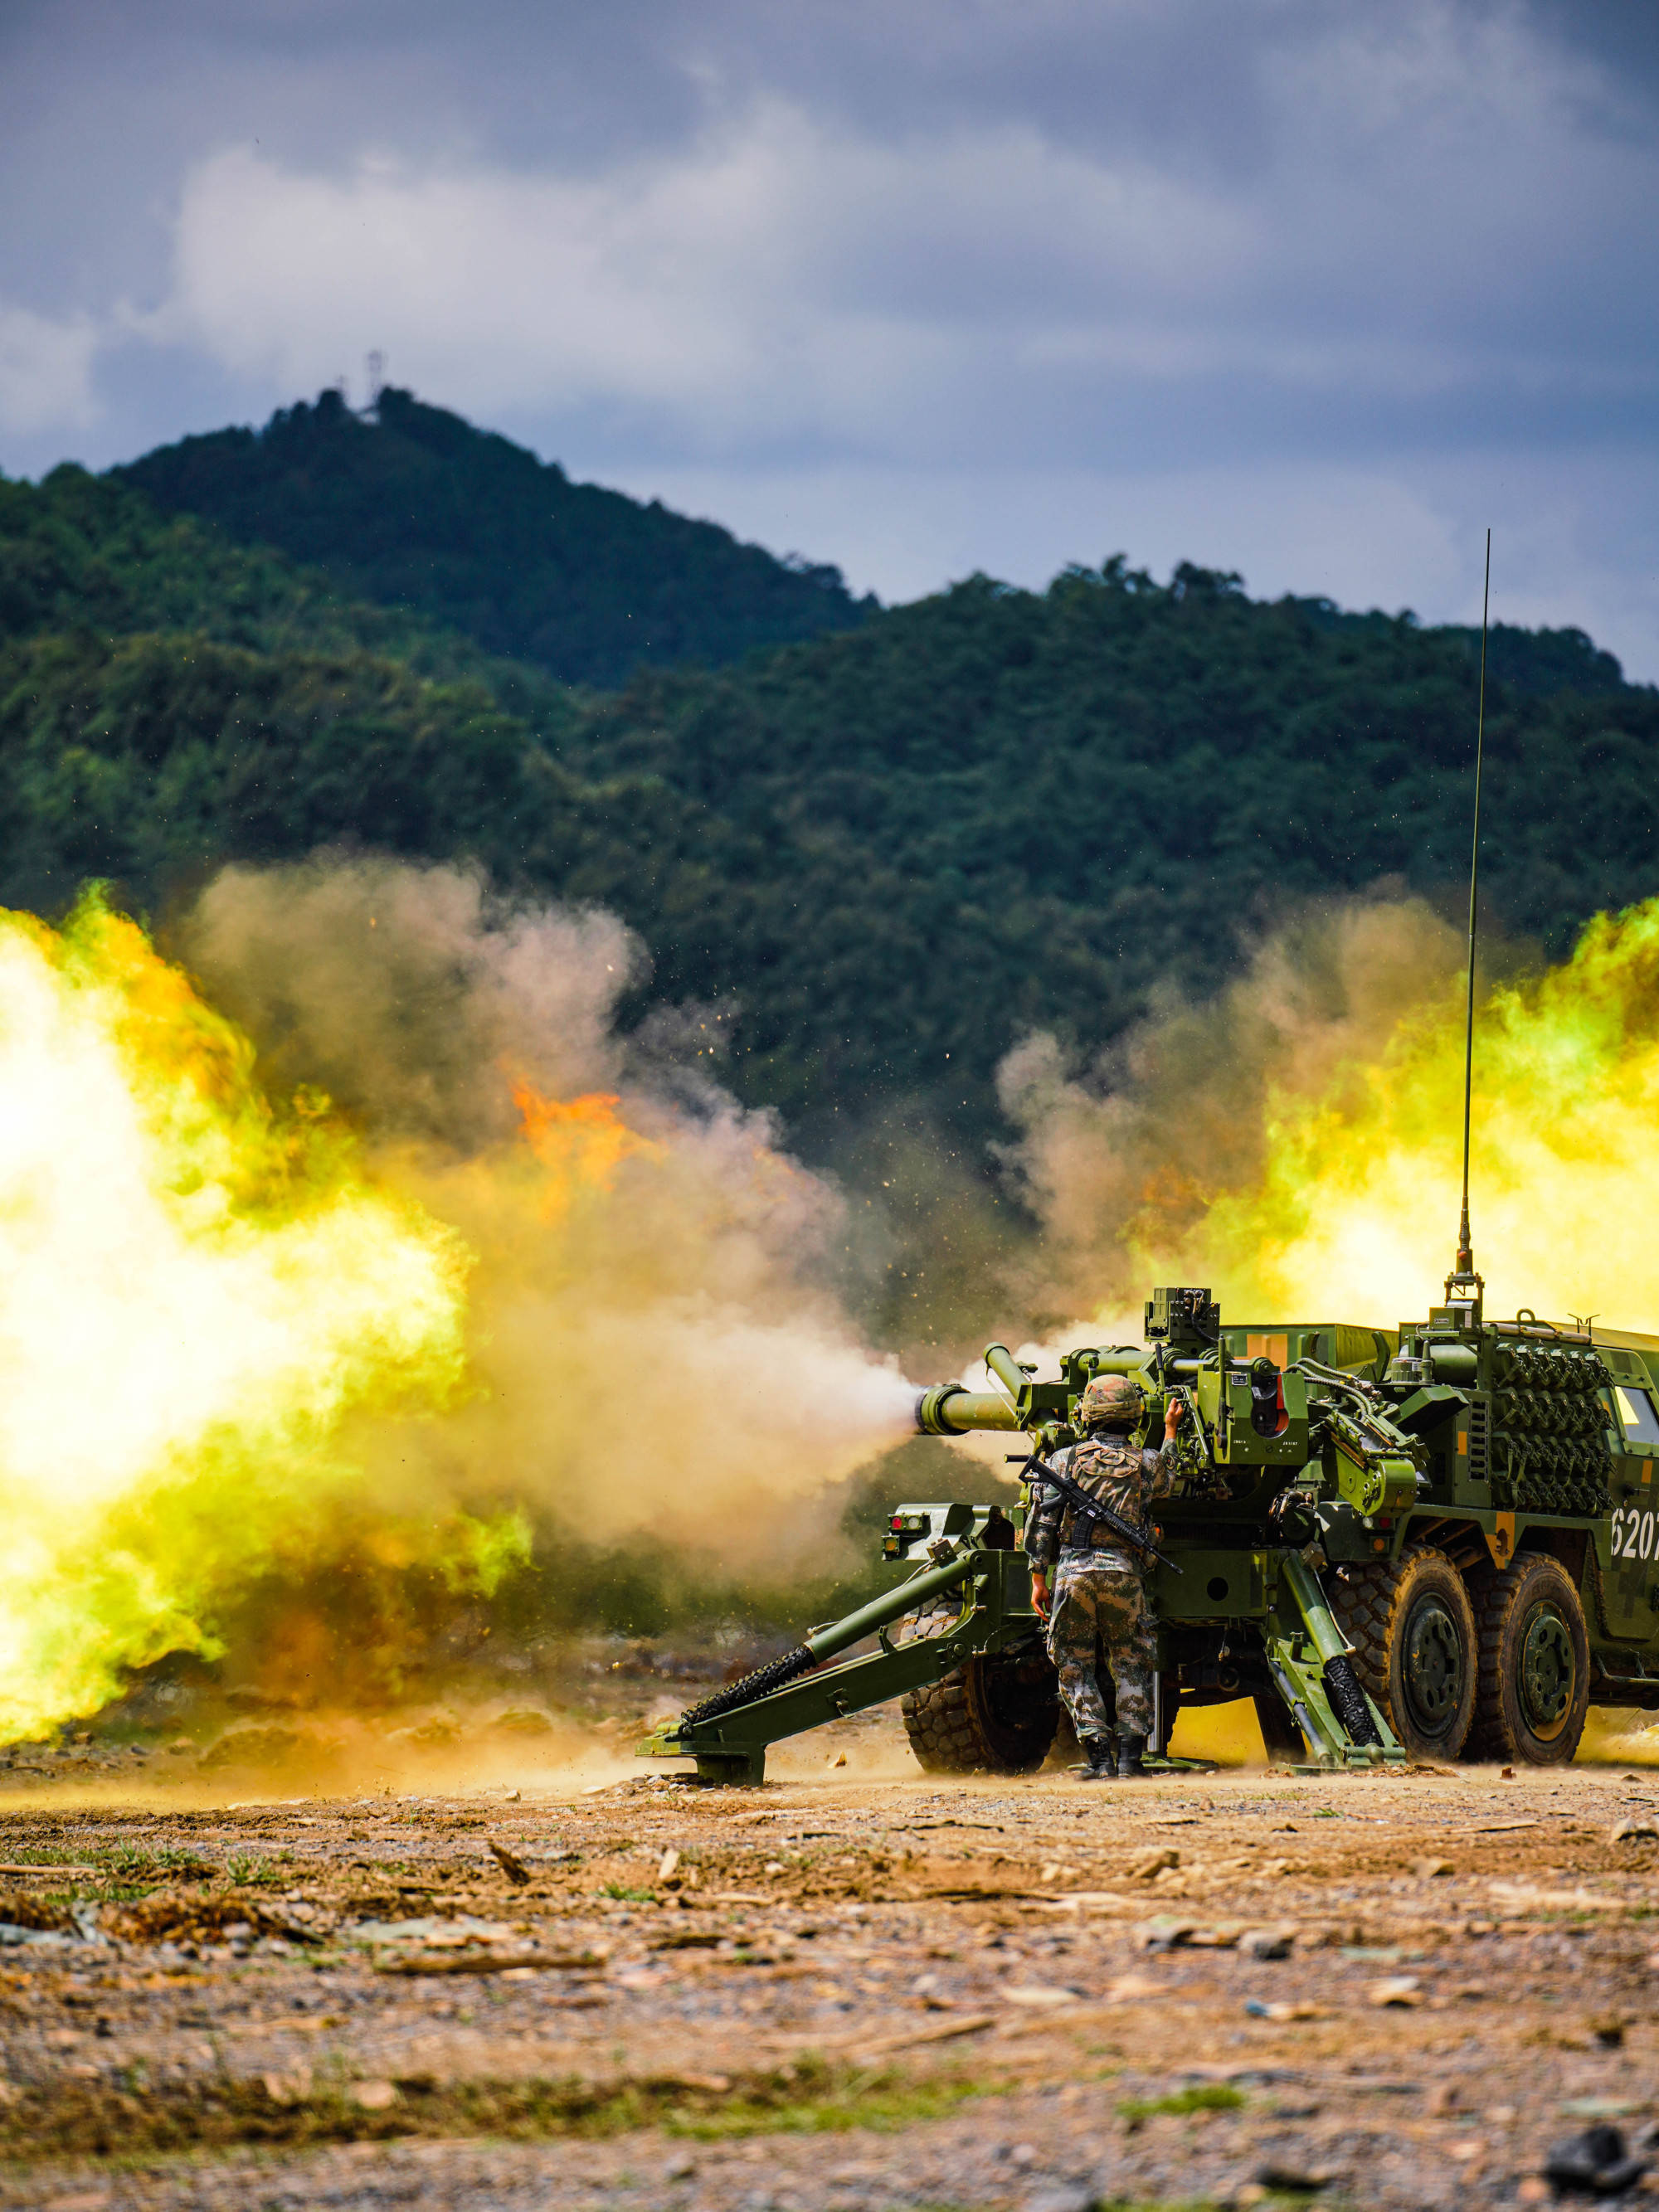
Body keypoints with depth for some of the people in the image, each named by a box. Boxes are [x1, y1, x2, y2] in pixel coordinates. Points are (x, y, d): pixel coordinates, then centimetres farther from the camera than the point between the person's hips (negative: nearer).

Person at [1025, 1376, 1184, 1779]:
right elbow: (1168, 1481, 31)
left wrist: (1038, 1577, 6)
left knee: (1075, 1665, 7)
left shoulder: (1066, 1459, 4)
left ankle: (1098, 1755, -2)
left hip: (1072, 1570, -1)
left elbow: (1043, 1522, 2)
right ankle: (1130, 1754, 4)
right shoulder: (1146, 1462, 6)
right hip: (1124, 1574, 1)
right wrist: (1171, 1432, 43)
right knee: (1130, 1664, 12)